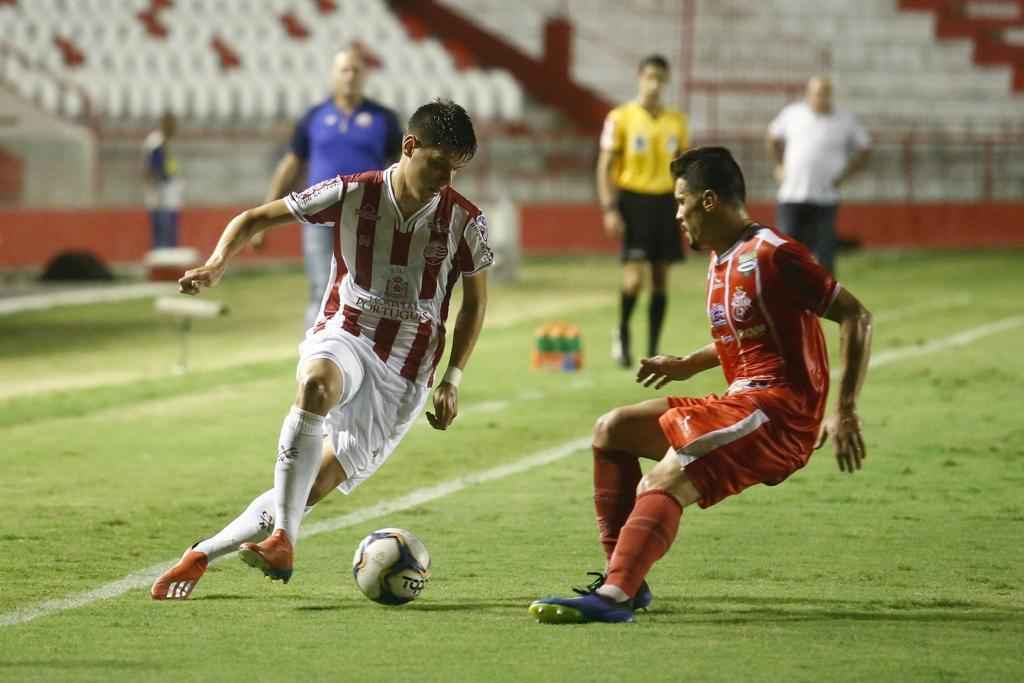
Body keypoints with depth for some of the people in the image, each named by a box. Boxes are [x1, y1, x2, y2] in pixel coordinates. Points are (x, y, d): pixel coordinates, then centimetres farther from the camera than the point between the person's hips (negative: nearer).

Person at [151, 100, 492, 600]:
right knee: (316, 386, -40)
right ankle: (282, 541, -41)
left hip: (403, 379, 1)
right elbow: (255, 218, 0)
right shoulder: (352, 195, -8)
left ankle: (202, 555, 7)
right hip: (343, 337, -1)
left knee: (313, 488, -7)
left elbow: (475, 301, 10)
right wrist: (217, 264, -19)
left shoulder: (464, 221, -6)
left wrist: (451, 380, 3)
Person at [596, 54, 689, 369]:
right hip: (633, 199, -4)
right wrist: (609, 210, -13)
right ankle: (623, 333, 10)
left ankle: (653, 351, 10)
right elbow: (605, 166, -4)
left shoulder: (676, 121, 8)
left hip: (665, 201, 4)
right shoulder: (621, 118, -4)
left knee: (660, 279, 4)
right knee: (635, 277, -14)